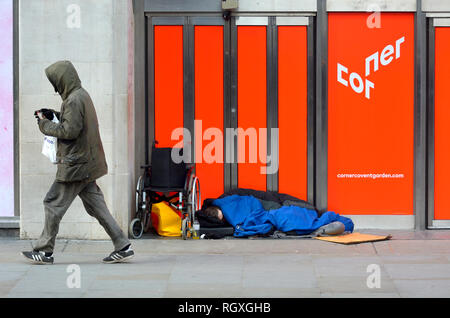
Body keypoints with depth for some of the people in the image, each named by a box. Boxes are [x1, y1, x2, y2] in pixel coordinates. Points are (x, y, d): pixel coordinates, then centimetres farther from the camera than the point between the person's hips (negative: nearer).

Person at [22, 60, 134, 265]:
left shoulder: (74, 100, -17)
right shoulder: (82, 95, 14)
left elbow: (70, 131, -20)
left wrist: (45, 124, -8)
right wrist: (53, 115, 12)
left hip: (75, 164, -10)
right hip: (86, 163, 10)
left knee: (53, 204, -1)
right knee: (95, 204, 10)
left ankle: (44, 252, 6)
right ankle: (123, 247, 8)